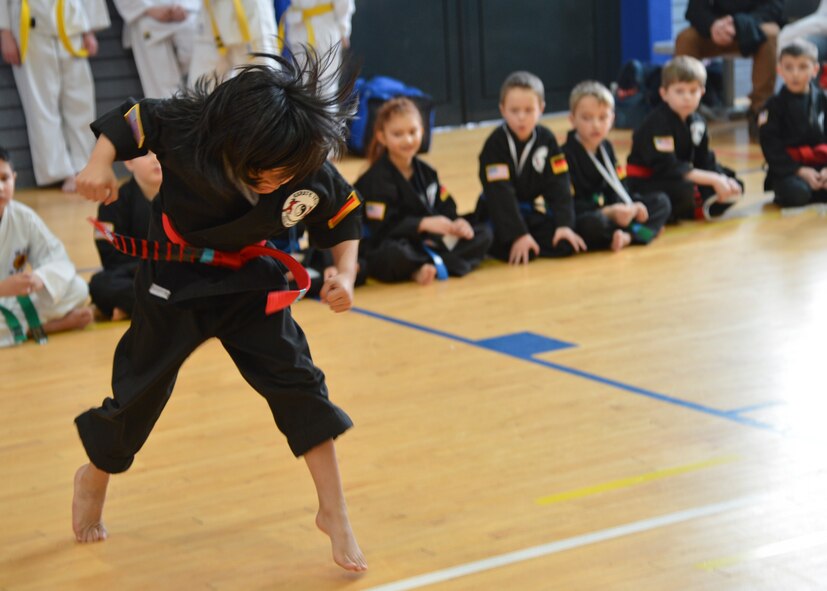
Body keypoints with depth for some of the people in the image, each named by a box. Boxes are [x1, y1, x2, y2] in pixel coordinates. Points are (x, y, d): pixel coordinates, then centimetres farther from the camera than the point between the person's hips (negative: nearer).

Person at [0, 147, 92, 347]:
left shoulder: (23, 217, -5)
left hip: (17, 301, 3)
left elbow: (58, 259, -5)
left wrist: (39, 279, -28)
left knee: (77, 289, -13)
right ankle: (49, 325, -17)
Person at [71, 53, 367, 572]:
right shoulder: (189, 129, -29)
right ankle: (95, 480, 40)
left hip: (250, 279, 2)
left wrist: (345, 274, -19)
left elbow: (343, 220, -3)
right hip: (174, 279, -1)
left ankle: (334, 512, 3)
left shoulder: (311, 177, -22)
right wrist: (100, 162, -28)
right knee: (139, 389, 10)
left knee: (298, 381, -8)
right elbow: (130, 120, -12)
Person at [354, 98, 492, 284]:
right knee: (394, 255, -42)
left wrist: (456, 223, -17)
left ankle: (426, 267, -24)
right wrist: (423, 224, -31)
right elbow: (382, 230, -21)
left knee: (483, 234, -4)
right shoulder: (377, 179, -12)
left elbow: (445, 208, 6)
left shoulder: (425, 172, 10)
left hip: (425, 244, 8)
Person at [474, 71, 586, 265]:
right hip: (500, 215, -5)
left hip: (532, 213, 5)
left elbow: (558, 185, -5)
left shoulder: (546, 139, -2)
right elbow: (500, 194, -23)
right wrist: (518, 235, -29)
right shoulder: (496, 144, -18)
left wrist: (564, 224, -16)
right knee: (516, 253, -30)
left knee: (565, 244, -16)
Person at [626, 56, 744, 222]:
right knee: (683, 190, -40)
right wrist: (713, 180, -31)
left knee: (734, 186, 0)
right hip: (645, 183, -8)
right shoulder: (658, 122, -21)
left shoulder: (696, 122, 3)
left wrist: (723, 181, -18)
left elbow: (705, 161, 4)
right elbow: (667, 168, -29)